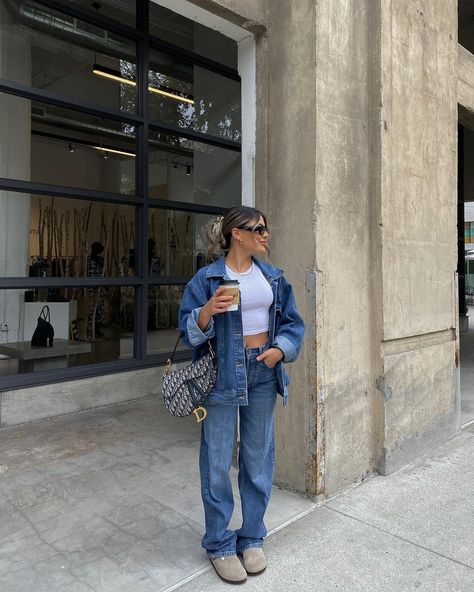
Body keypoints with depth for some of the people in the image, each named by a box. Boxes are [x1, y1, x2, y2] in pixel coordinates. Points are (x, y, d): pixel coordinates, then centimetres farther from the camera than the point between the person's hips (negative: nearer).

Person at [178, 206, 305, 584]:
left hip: (263, 373, 5)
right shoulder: (207, 278, -7)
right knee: (218, 461, 4)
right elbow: (189, 331, -7)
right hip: (222, 375, -4)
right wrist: (208, 311, -26)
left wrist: (280, 349, -7)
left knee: (259, 457, 13)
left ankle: (252, 538, 32)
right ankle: (219, 544, 25)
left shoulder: (273, 276, 7)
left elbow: (293, 322, 11)